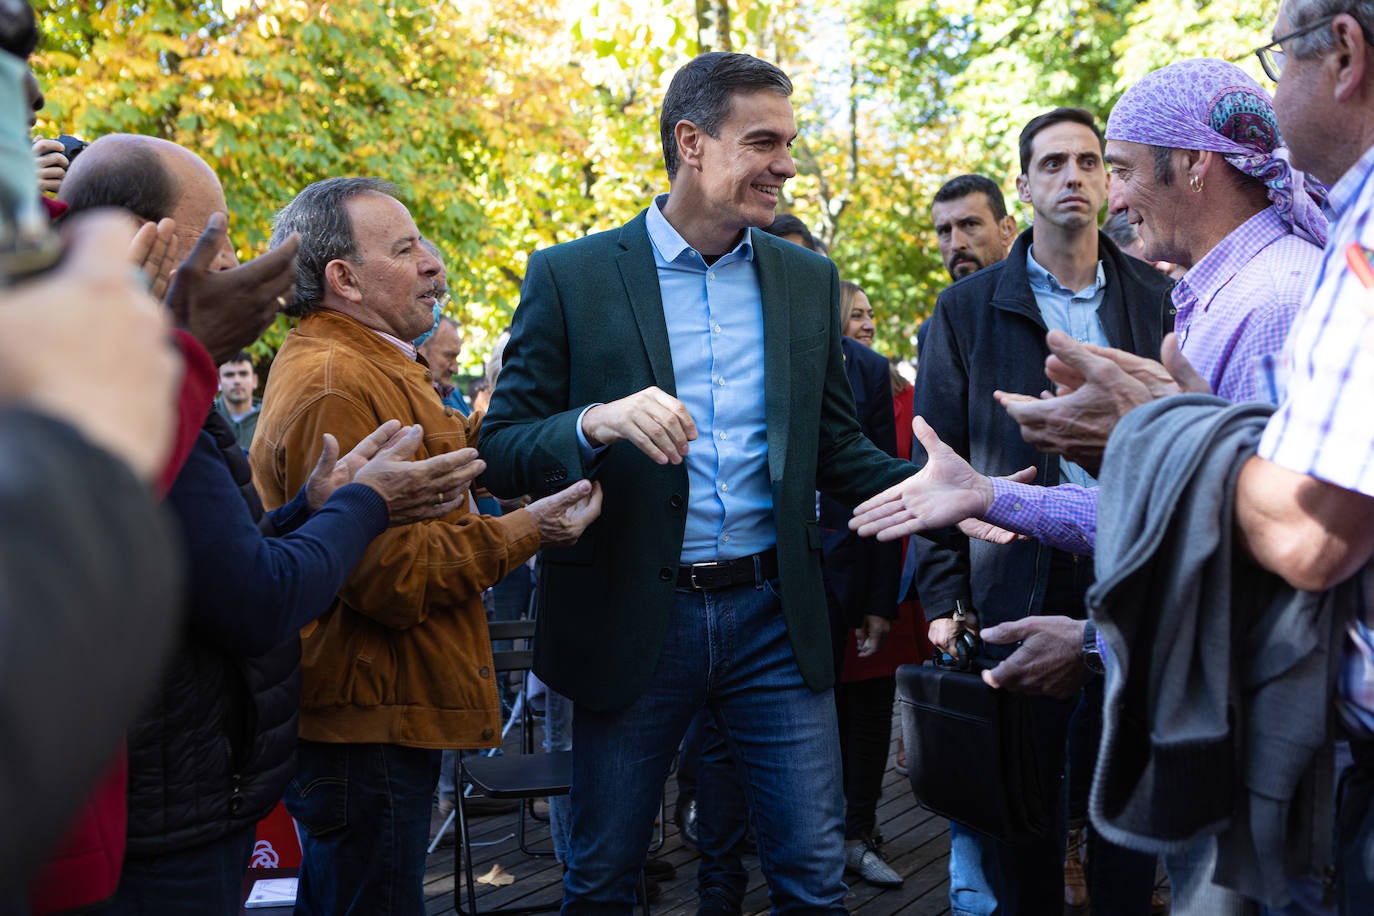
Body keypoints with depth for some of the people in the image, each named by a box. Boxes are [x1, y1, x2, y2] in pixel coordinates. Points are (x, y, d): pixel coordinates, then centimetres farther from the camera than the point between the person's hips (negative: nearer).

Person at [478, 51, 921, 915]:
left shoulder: (810, 280, 8)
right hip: (631, 619, -2)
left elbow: (839, 447, 11)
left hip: (775, 615, 3)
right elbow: (502, 451, -5)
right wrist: (597, 422, -25)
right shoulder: (570, 277, -4)